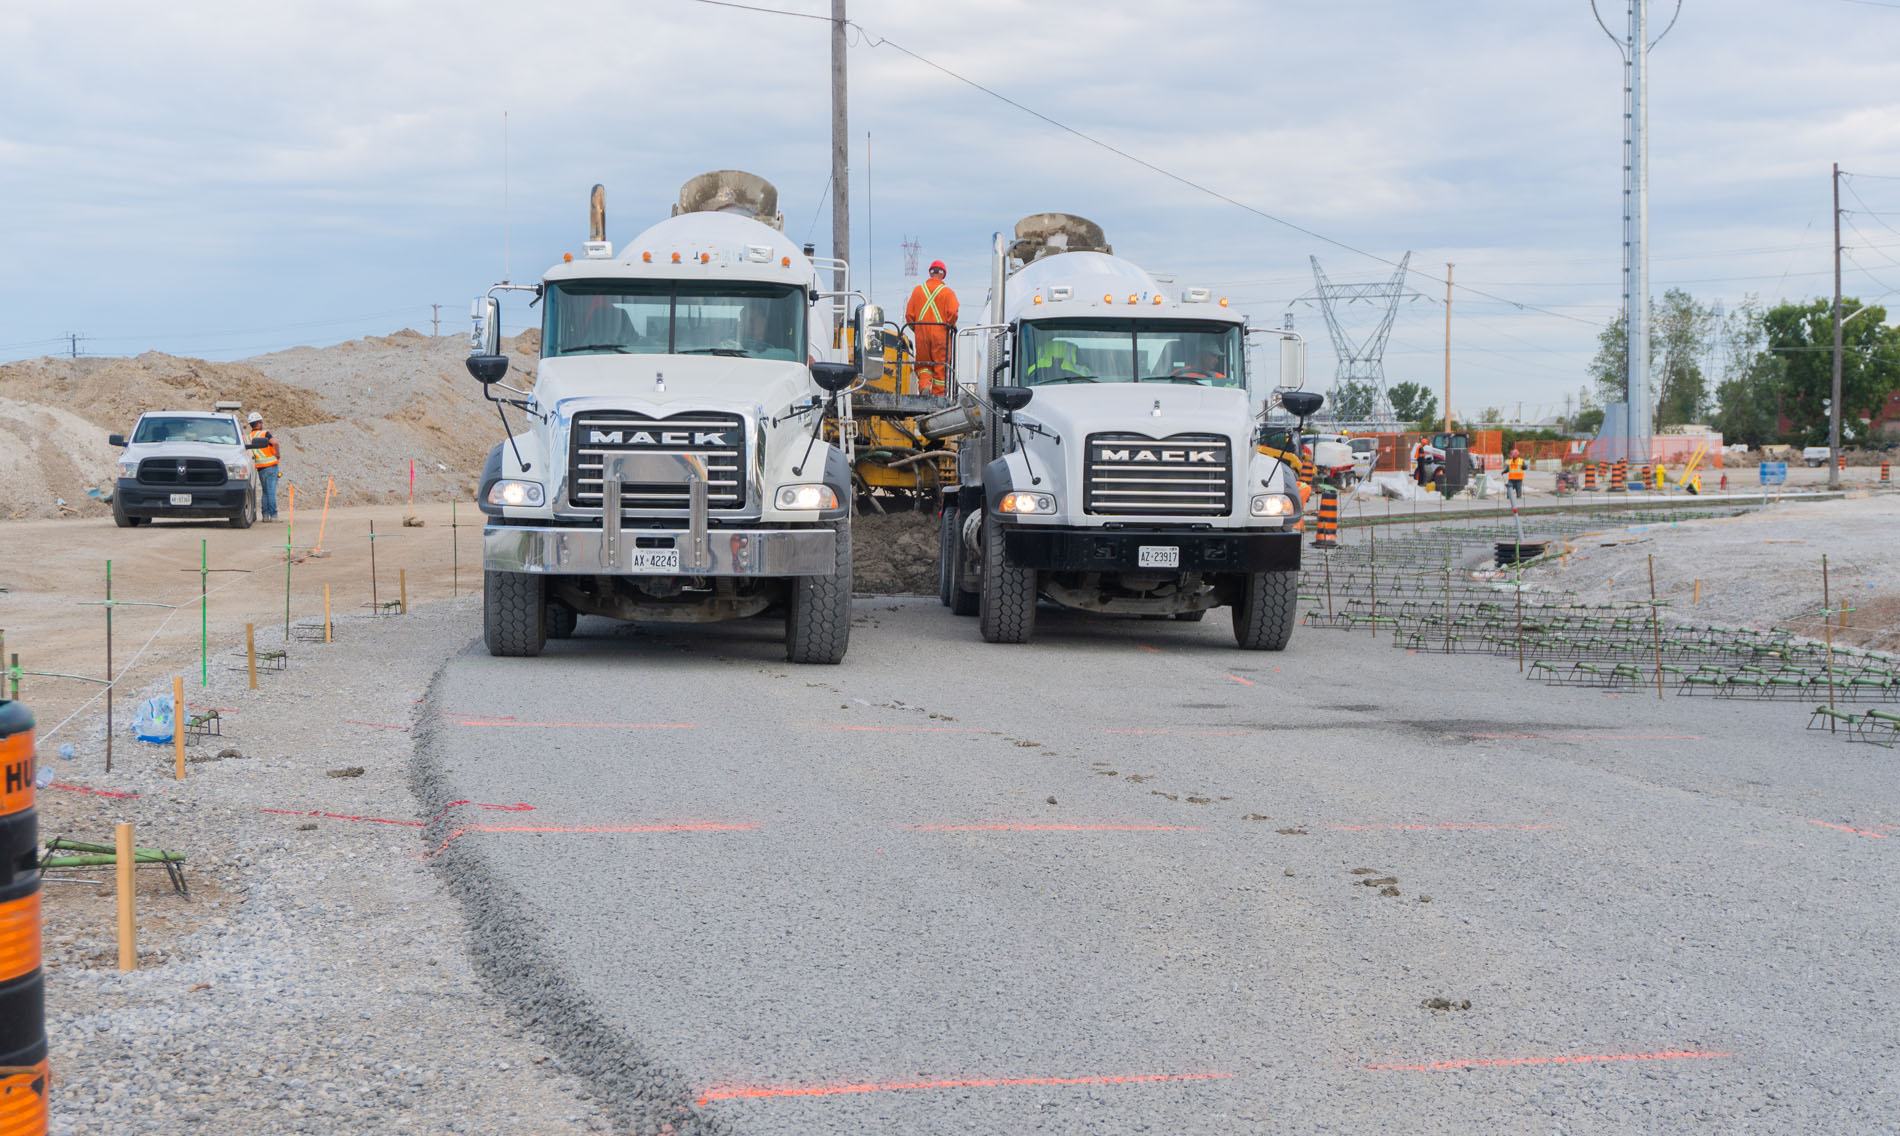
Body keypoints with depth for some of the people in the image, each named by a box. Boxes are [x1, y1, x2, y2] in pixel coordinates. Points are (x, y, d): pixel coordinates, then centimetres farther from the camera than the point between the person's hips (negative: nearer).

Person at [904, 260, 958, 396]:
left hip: (921, 334, 2)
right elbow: (952, 312, -12)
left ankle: (924, 386, -11)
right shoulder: (947, 292, -2)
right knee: (940, 366, 5)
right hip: (940, 334, -2)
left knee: (923, 364, 13)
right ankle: (939, 394, 4)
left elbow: (909, 313, 5)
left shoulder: (917, 290, 6)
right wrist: (951, 326, 5)